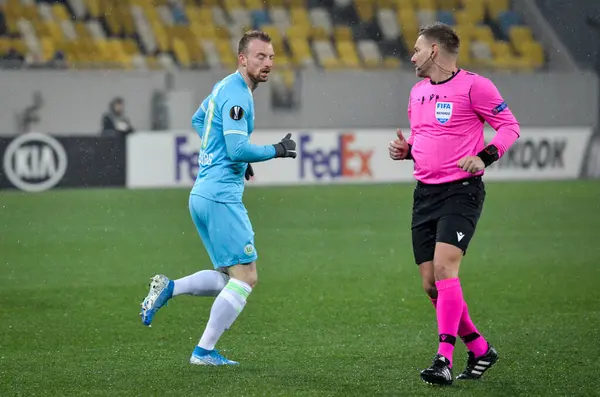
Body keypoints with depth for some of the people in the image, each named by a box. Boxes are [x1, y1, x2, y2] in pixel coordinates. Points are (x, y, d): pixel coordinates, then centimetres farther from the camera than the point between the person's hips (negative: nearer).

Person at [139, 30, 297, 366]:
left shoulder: (225, 88, 15)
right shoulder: (236, 96, -15)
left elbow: (198, 120, 32)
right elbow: (239, 149, -23)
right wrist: (277, 150, -9)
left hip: (204, 194, 10)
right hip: (221, 196, -10)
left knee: (229, 277, 15)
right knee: (246, 276, -7)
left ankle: (167, 288, 6)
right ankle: (204, 351, -5)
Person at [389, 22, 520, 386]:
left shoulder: (473, 85, -7)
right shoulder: (418, 91, 16)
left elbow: (510, 127, -5)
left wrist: (484, 157, -18)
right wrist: (405, 149, 7)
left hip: (461, 191, -8)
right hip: (425, 192, 8)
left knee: (444, 267, -22)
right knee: (431, 284, 4)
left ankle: (444, 359, -22)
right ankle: (480, 349, 20)